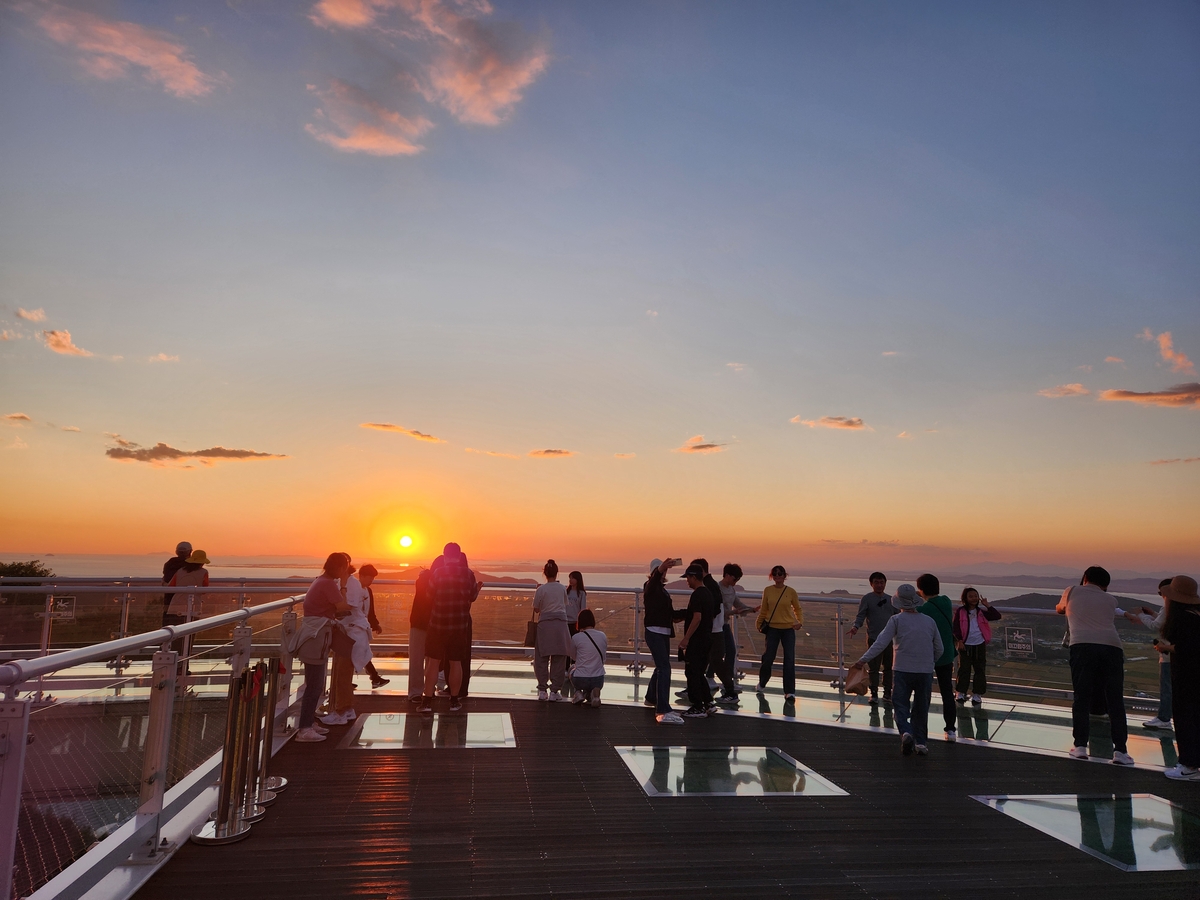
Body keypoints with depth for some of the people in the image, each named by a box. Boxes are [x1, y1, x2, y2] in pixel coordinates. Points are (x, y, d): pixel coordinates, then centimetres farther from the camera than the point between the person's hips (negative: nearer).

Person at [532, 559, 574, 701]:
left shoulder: (541, 589, -3)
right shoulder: (562, 588, 5)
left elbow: (536, 609, 4)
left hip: (545, 624, -2)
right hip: (560, 623, 2)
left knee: (542, 658, 9)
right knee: (558, 659, 7)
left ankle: (542, 690, 10)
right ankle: (554, 691, 7)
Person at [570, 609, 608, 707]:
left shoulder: (576, 637, -11)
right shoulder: (603, 636, -2)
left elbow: (574, 656, 7)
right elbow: (604, 657, 9)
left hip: (580, 680, -1)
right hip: (598, 680, 1)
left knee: (572, 671, 35)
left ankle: (578, 692, 10)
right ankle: (593, 693, 5)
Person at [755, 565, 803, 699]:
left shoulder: (791, 592, -3)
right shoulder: (767, 590, 0)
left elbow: (798, 609, 7)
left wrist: (800, 621, -9)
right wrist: (759, 623, 10)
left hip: (788, 629, 0)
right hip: (772, 628, 1)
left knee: (789, 660, -3)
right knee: (768, 658, 3)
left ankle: (789, 691, 5)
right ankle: (762, 684, 28)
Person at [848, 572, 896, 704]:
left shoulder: (891, 599, 10)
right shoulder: (867, 599, -2)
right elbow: (860, 616, -8)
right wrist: (855, 627, -26)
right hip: (874, 639, -4)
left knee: (888, 667, 10)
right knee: (874, 668, 0)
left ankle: (887, 692, 21)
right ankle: (874, 694, 8)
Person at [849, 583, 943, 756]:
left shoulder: (896, 620, -5)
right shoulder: (930, 621, 6)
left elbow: (880, 643, -13)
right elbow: (939, 649, 13)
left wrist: (863, 660, -10)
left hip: (902, 670, -3)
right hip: (925, 671, 3)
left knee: (901, 706, 2)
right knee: (920, 709, 15)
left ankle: (906, 732, -21)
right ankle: (921, 742, 15)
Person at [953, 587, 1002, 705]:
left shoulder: (982, 612, 5)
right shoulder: (960, 612, -2)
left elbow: (997, 617, -4)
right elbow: (955, 628, -3)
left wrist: (987, 606, -10)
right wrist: (959, 640, -12)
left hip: (980, 645, 2)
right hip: (965, 645, -2)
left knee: (980, 670, 4)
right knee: (964, 669, 3)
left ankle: (977, 694, 12)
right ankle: (961, 693, 13)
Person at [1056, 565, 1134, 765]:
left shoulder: (1072, 592, 20)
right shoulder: (1110, 600, 24)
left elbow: (1059, 609, 38)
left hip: (1083, 645, -2)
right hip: (1112, 647, 2)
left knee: (1081, 698, 4)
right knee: (1115, 701, 7)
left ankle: (1080, 746, 3)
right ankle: (1120, 750, 4)